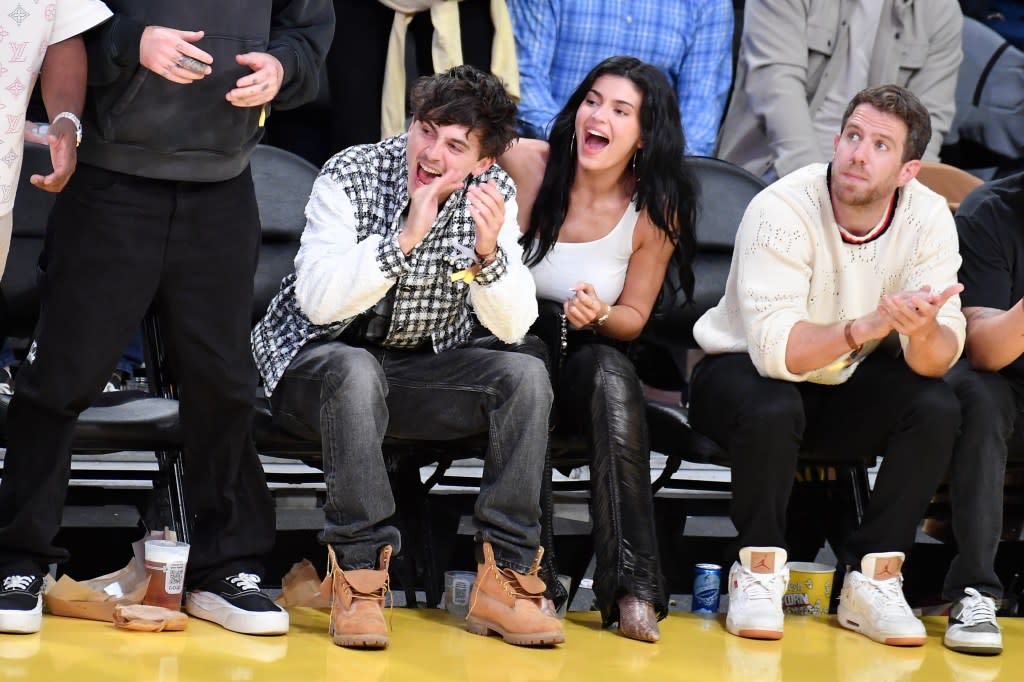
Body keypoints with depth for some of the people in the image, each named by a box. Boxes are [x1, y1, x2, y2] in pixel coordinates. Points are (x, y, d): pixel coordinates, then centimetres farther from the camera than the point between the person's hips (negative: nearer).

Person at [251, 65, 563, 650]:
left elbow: (512, 326, -11)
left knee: (526, 374, -20)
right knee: (356, 371, -38)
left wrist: (488, 253, -30)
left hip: (424, 369, 4)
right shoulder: (351, 176, -15)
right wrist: (405, 239, -36)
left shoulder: (493, 195, -4)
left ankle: (503, 578, -19)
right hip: (317, 363, -4)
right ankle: (359, 574, -32)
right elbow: (319, 300, -28)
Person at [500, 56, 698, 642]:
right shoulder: (525, 165, -10)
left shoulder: (656, 212, -6)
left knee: (611, 373, -34)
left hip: (589, 357, 1)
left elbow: (633, 319, 3)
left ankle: (632, 585, -36)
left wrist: (598, 316, -19)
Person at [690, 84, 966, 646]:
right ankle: (759, 572, -14)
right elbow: (774, 348, -35)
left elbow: (938, 360, -21)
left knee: (938, 410, -23)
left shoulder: (927, 217, -15)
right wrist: (868, 327, -50)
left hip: (848, 380, 4)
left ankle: (872, 580, -14)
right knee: (773, 410, -36)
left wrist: (923, 331, -46)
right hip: (744, 369, -4)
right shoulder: (783, 210, -26)